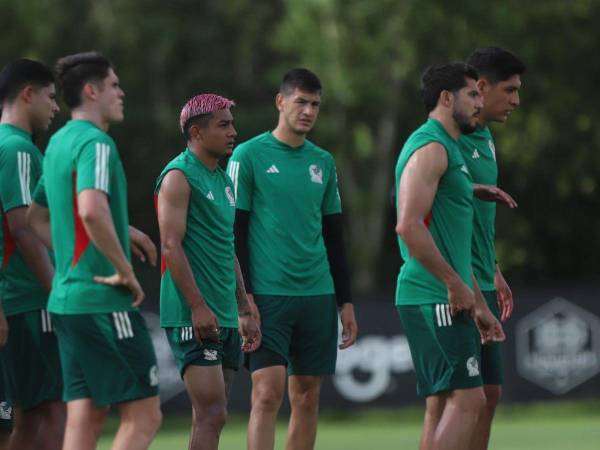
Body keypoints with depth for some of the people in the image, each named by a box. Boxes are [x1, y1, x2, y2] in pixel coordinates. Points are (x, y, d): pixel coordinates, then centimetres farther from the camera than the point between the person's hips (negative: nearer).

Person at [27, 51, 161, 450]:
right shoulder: (96, 143, -12)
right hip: (104, 302, -9)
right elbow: (91, 210, -29)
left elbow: (36, 216, 26)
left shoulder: (59, 143, 16)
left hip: (67, 298, 9)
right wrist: (125, 271, -19)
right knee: (143, 416, -6)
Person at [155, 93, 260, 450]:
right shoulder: (179, 176, -9)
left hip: (225, 318, 9)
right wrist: (198, 307, -21)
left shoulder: (223, 179, 19)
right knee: (212, 414, -15)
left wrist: (244, 310, 21)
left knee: (212, 416, 8)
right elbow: (171, 247, -16)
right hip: (194, 317, -9)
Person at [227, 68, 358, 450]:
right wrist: (243, 297, -11)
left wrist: (346, 301, 15)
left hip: (318, 296, 5)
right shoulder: (249, 156, -2)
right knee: (267, 393, -12)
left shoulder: (323, 162, 14)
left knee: (308, 397, 5)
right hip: (268, 296, -5)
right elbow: (234, 232, -4)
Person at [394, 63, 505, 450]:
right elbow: (409, 226, -22)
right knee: (466, 399, -13)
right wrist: (456, 284, -18)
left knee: (442, 406, 8)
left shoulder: (448, 150, 23)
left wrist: (480, 306, 25)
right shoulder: (430, 148, -11)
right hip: (434, 299, -10)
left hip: (447, 300, 10)